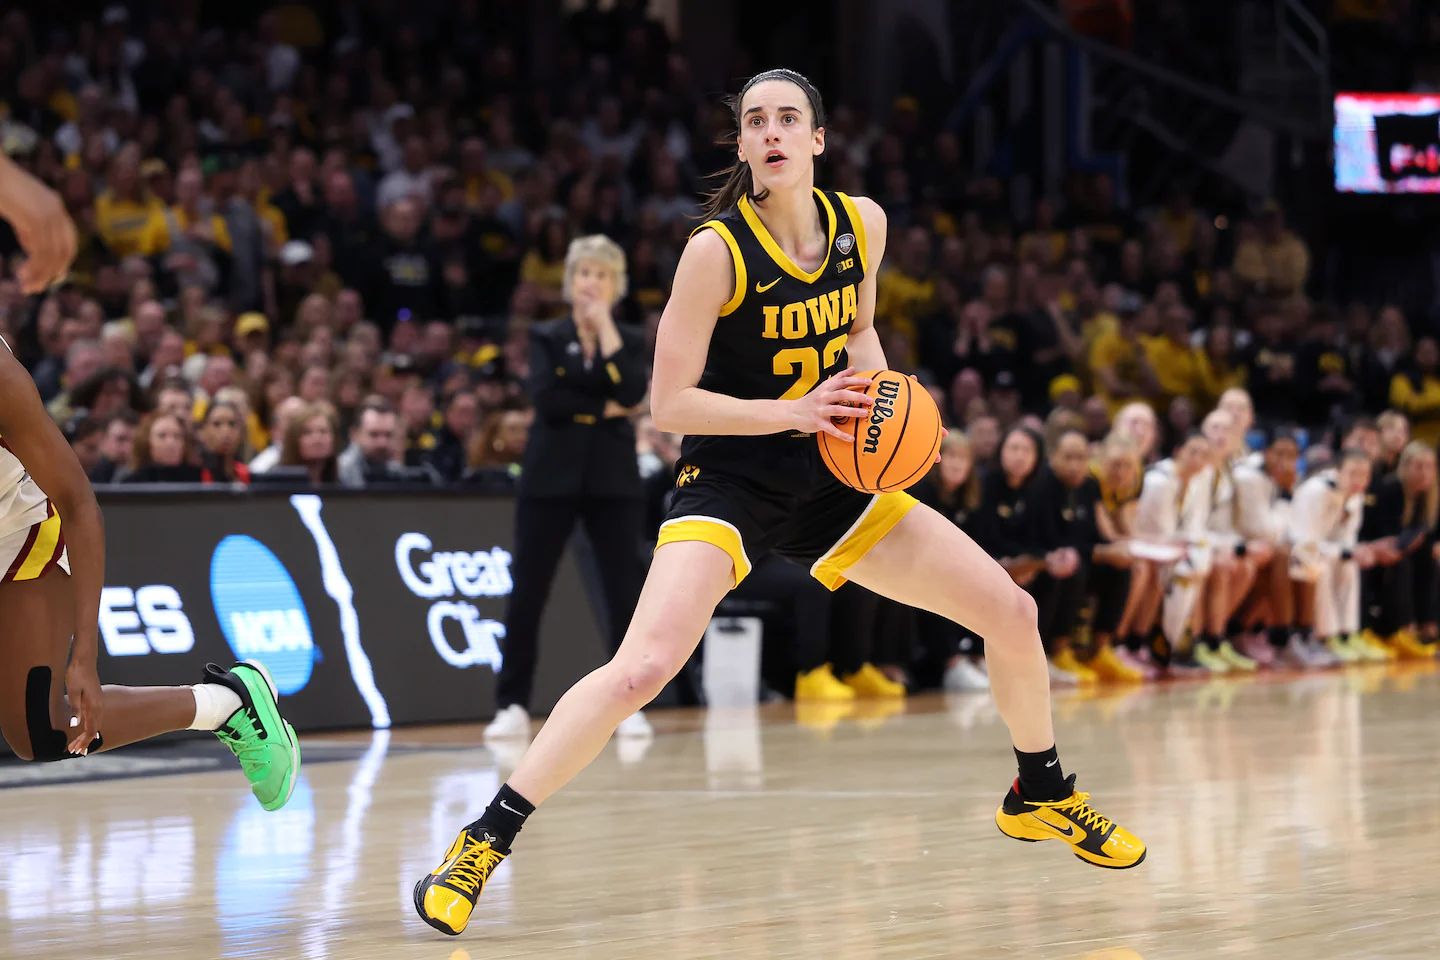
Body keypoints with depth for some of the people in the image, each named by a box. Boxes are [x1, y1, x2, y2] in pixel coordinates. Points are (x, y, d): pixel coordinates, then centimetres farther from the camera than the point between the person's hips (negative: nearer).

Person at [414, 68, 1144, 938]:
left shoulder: (863, 224, -2)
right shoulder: (717, 249, -18)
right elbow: (669, 403, -16)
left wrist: (884, 404, -3)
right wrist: (794, 413, -26)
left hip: (830, 479, 6)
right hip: (730, 483, -6)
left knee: (1012, 613, 5)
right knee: (643, 668, -28)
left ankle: (1041, 795, 31)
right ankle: (482, 844, -19)